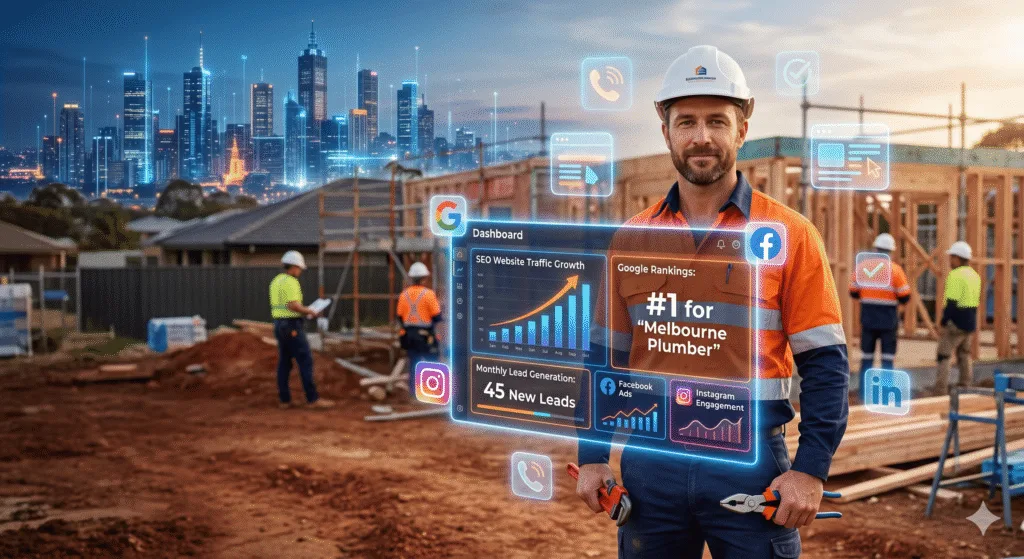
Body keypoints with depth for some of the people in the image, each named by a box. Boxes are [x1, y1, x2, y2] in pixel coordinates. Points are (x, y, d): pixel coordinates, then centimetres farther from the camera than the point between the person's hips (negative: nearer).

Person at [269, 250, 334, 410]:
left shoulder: (276, 282, 15)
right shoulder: (290, 282, -15)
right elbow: (293, 305, -25)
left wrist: (303, 310, 18)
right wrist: (309, 311, -9)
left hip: (279, 325, 10)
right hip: (292, 327, -10)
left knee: (284, 363, 11)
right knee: (306, 361, -7)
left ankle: (284, 400, 11)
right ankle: (313, 399, -8)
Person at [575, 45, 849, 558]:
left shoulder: (791, 235, -2)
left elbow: (825, 365, -4)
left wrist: (810, 470, -11)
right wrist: (592, 457, 5)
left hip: (750, 461, -2)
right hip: (649, 462, 3)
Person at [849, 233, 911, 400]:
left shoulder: (862, 266, 0)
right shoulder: (895, 269, -8)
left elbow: (853, 292, 6)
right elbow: (905, 297, -7)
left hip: (868, 319, 3)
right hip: (888, 320, -2)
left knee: (866, 358, 10)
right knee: (887, 358, 4)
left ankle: (864, 394, 12)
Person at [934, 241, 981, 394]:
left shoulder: (955, 275, -15)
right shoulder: (974, 275, 13)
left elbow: (951, 302, -20)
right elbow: (976, 301, 17)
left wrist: (943, 323, -16)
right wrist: (970, 320, 19)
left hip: (956, 323, -9)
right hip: (970, 323, 9)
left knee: (944, 356, -3)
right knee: (965, 356, 17)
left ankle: (941, 390, -6)